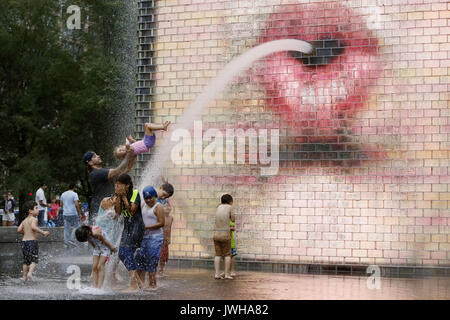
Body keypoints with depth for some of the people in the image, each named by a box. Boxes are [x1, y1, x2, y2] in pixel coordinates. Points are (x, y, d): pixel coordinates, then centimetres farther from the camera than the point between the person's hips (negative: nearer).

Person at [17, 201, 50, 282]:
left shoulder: (24, 220, 12)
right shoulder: (33, 219, -9)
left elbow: (19, 230, 5)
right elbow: (33, 227, -28)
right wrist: (43, 232, -25)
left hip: (24, 241, 7)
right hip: (32, 241, -7)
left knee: (26, 260, 16)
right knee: (34, 260, 0)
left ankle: (24, 276, 18)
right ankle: (30, 272, -20)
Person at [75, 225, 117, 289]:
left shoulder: (95, 233, -36)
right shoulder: (86, 234, -14)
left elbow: (105, 241, -22)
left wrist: (112, 248, -9)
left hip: (105, 247, -6)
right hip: (97, 248, 7)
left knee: (100, 267, -15)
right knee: (94, 267, -5)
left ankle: (99, 287, -17)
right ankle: (94, 287, -6)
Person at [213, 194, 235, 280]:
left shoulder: (219, 207, 9)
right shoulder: (229, 207, -4)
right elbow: (233, 219, 8)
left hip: (216, 234, 4)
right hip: (225, 235, -4)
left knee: (218, 255, 6)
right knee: (227, 255, 5)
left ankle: (217, 274, -1)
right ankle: (227, 274, 2)